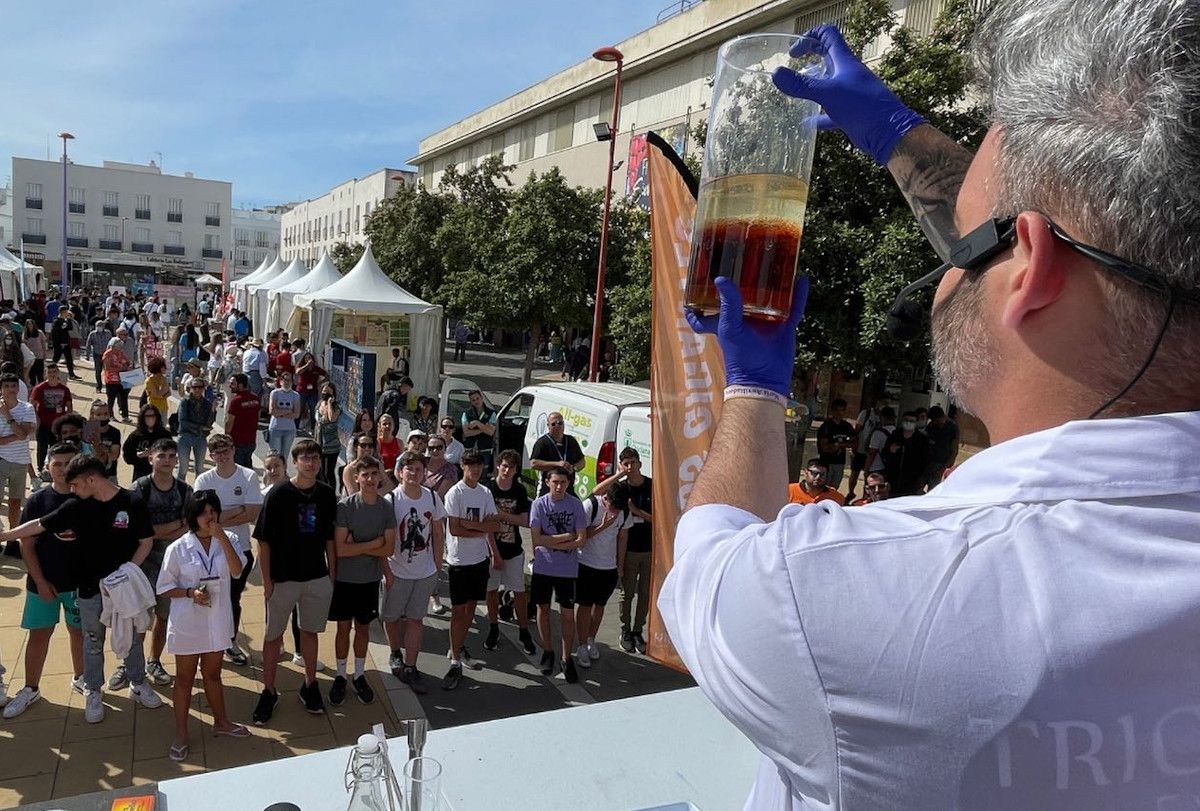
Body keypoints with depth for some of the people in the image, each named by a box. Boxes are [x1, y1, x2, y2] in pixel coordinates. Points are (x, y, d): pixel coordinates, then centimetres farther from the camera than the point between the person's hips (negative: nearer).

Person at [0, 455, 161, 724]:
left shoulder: (131, 504, -15)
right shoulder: (76, 506, -7)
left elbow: (146, 541, -10)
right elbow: (39, 525, 4)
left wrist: (129, 569, -20)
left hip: (123, 585, -2)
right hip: (90, 588, 2)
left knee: (132, 637, 14)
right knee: (93, 642, 15)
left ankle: (138, 684, 33)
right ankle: (93, 692, 33)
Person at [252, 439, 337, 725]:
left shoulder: (327, 494, -1)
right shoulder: (278, 494, -12)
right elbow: (264, 541, -9)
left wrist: (332, 573, 6)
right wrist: (267, 581, -9)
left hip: (317, 578, 3)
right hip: (283, 579, -3)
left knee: (310, 631, 16)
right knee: (273, 635, 9)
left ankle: (310, 685, 31)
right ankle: (269, 691, 25)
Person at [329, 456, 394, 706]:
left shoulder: (387, 507, -6)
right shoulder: (345, 507, -15)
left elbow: (389, 549, -10)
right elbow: (340, 549, -20)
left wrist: (356, 546, -17)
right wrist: (374, 543, -16)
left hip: (370, 579, 2)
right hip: (344, 579, -2)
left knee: (363, 627, 15)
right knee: (344, 627, 10)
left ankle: (359, 676, 30)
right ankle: (340, 677, 26)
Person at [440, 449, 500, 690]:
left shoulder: (485, 493, 5)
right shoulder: (455, 494, -12)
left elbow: (491, 525, 6)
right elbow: (455, 529, -17)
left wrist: (468, 523, -8)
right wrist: (481, 530, -8)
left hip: (480, 558, 6)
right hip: (459, 560, -6)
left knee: (471, 606, 15)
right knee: (458, 610, -1)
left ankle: (458, 648, 32)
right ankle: (455, 663, 5)